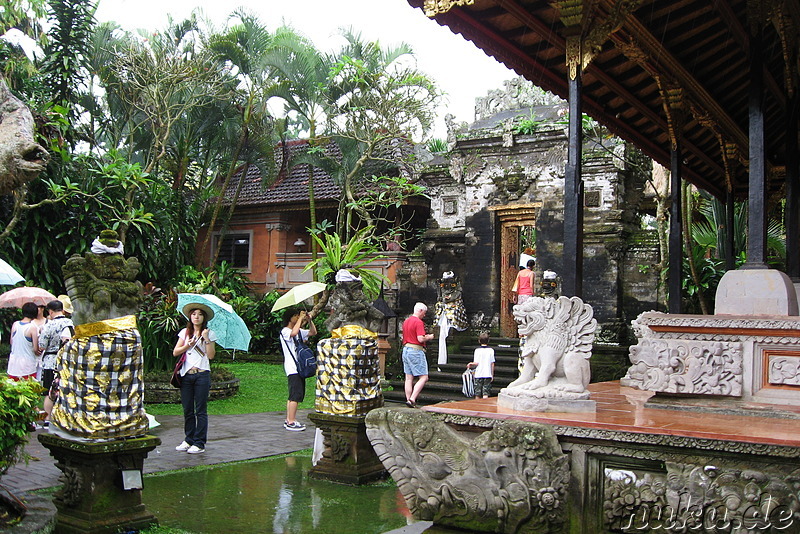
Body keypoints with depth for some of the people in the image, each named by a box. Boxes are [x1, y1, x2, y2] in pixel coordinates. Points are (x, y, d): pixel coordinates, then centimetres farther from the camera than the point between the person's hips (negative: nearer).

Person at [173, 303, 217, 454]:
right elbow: (175, 352, 9)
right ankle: (188, 440, 18)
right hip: (186, 374, 3)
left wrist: (206, 339, -12)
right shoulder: (185, 332, 13)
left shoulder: (209, 333, 5)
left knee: (200, 410, -2)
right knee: (188, 410, 7)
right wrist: (188, 345, -4)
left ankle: (199, 443, 2)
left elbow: (211, 355, -5)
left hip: (202, 374, -3)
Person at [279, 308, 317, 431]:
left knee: (294, 396, 11)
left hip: (299, 367, 9)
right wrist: (301, 318, -21)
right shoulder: (285, 331, -7)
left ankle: (289, 420, 16)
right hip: (292, 368, -9)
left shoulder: (300, 331, 19)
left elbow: (313, 332, 18)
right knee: (296, 395, -12)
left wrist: (309, 320, 4)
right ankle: (291, 422, -10)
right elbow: (293, 333, -29)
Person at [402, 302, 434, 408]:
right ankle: (412, 399, -15)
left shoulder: (406, 321, 15)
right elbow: (421, 339, -21)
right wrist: (429, 337, -1)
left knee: (409, 378, 9)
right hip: (416, 351, -9)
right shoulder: (419, 322, -13)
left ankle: (408, 399, 9)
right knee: (423, 378, -5)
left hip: (405, 349, 9)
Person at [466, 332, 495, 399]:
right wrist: (492, 375, 9)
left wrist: (470, 365, 9)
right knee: (486, 393, -1)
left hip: (478, 375, 0)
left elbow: (476, 363, -8)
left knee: (477, 393, 11)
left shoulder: (477, 350, -5)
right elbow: (492, 364, 1)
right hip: (488, 374, 0)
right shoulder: (491, 350, -1)